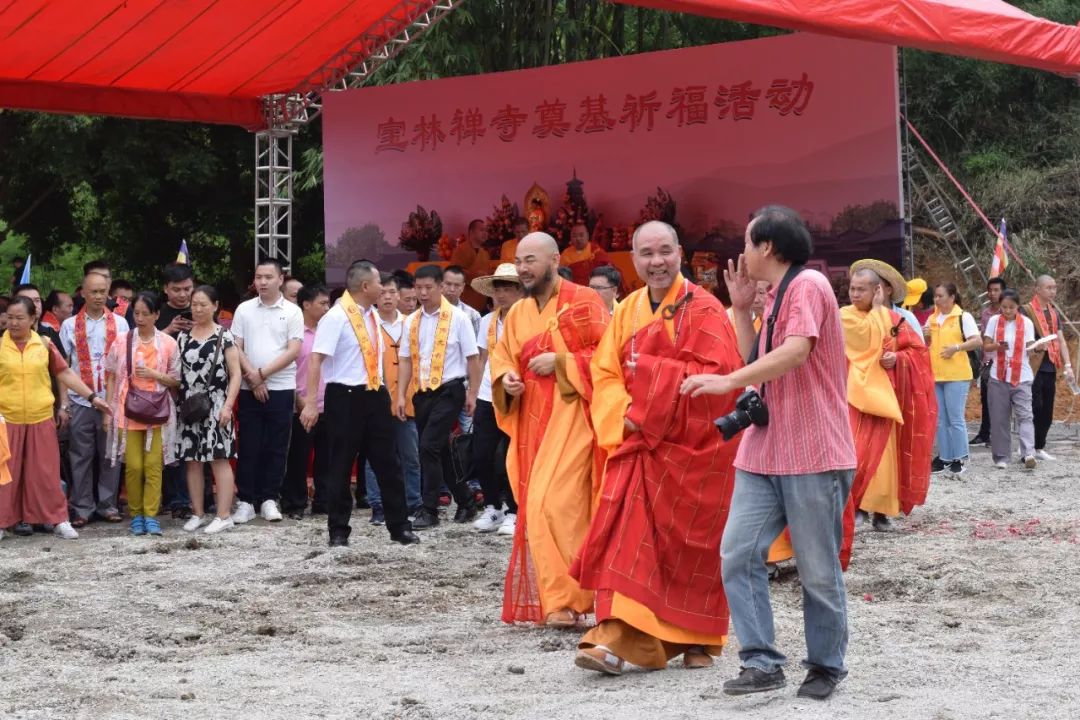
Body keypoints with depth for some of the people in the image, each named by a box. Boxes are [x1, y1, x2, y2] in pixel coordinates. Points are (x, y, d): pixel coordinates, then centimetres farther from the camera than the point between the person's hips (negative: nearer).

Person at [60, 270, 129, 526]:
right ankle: (82, 508, 11)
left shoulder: (119, 323, 5)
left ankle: (108, 505, 14)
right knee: (81, 457, 4)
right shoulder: (70, 325, 5)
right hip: (79, 401, 0)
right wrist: (63, 402, -2)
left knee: (110, 456, 5)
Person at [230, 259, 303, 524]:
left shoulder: (292, 312, 1)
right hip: (249, 389, 1)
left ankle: (269, 500, 12)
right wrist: (253, 378, -9)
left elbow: (293, 351, -7)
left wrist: (262, 373, -11)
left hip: (281, 388, -1)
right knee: (249, 447, 2)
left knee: (276, 447, 3)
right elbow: (236, 348, 2)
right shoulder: (244, 310, 5)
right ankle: (246, 501, 7)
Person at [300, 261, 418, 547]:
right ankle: (338, 531, 13)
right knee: (340, 467, 4)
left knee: (388, 463, 8)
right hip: (346, 397, -7)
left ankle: (399, 526, 15)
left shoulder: (372, 314, 10)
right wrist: (310, 403, -22)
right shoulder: (336, 317, -14)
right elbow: (315, 360, -17)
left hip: (375, 395, 7)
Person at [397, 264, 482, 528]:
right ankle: (465, 502, 24)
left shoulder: (457, 318, -5)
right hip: (422, 393, 6)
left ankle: (429, 510, -7)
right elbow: (406, 360, 10)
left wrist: (472, 394, -6)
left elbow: (472, 358, -3)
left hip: (449, 391, -6)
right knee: (440, 452, 10)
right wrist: (401, 396, 3)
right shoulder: (412, 321, 9)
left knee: (428, 447, -15)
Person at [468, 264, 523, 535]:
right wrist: (475, 392, 12)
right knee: (481, 456, 4)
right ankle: (492, 508, 20)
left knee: (510, 457, -3)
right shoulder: (487, 321, 11)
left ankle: (512, 512, 10)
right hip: (487, 397, 5)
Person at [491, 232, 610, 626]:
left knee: (555, 505, -16)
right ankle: (554, 597, 12)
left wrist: (560, 363, -16)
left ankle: (565, 598, -9)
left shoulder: (582, 302, -5)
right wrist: (506, 379, -1)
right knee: (535, 509, 5)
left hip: (570, 417, -7)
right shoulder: (517, 313, 14)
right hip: (531, 421, 7)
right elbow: (500, 358, 21)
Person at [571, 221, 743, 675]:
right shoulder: (627, 311, 10)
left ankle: (697, 639, 19)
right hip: (637, 442, 4)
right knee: (628, 534, -6)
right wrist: (624, 416, -13)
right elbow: (606, 373, 6)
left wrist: (649, 380, -17)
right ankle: (617, 638, -9)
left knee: (690, 541, 3)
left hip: (692, 445, -4)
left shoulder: (702, 310, -7)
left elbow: (715, 374, -18)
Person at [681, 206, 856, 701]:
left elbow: (797, 351, -25)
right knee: (738, 555, -2)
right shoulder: (775, 297, 19)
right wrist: (741, 309, 13)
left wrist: (728, 381, -27)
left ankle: (826, 666, 16)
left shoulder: (808, 285, -11)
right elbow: (757, 364, 21)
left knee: (818, 571, 2)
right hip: (764, 452, 9)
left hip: (812, 454, -9)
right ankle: (762, 662, 2)